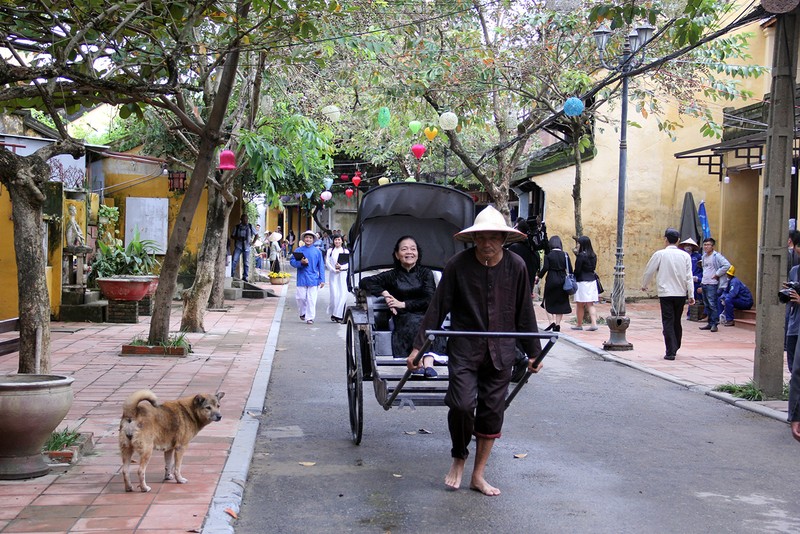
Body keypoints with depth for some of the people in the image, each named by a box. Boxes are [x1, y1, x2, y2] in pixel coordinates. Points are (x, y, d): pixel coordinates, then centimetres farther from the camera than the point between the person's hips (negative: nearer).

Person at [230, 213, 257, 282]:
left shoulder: (250, 227, 7)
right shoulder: (237, 227, 4)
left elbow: (256, 235, 17)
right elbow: (232, 236, 8)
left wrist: (253, 242, 5)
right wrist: (237, 238, -11)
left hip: (247, 247, 1)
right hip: (238, 246, -1)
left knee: (246, 262, 1)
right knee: (234, 261, -13)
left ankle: (245, 277, 9)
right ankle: (232, 275, -9)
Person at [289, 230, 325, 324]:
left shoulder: (317, 251, 4)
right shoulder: (299, 250, 4)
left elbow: (321, 266, 5)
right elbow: (292, 261, 2)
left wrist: (322, 280, 1)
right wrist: (301, 262, -17)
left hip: (313, 279, 0)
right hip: (302, 278, 0)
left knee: (311, 299, -2)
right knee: (301, 297, 2)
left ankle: (310, 318, 4)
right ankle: (303, 313, 26)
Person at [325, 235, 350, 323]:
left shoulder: (346, 251, 10)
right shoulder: (330, 251, 9)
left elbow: (348, 263, 3)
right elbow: (327, 263, 2)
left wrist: (341, 267, -14)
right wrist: (334, 270, -11)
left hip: (343, 275, 1)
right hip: (333, 275, -1)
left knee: (343, 294, -8)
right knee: (334, 295, -7)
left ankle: (338, 315, -4)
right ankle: (333, 314, 9)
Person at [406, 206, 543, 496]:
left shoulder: (516, 266, -2)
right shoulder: (458, 264, -8)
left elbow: (525, 312, 7)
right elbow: (438, 307, -4)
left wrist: (533, 351, 9)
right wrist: (418, 346, -6)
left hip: (500, 351, 2)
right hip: (464, 349, -2)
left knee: (492, 412, 6)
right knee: (462, 404, -15)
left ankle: (478, 475, 21)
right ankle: (458, 458, 14)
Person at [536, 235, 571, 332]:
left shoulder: (548, 255, -7)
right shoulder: (565, 255, 2)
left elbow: (545, 268, -13)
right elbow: (570, 269, 0)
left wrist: (539, 276, 1)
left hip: (551, 280, -3)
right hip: (562, 280, 3)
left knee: (547, 302, 9)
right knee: (560, 303, 9)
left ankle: (552, 321, -6)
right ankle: (557, 324, 9)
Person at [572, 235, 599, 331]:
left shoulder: (581, 256, -13)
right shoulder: (593, 256, 8)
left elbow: (577, 270, -13)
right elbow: (593, 268, 12)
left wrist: (573, 279, 1)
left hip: (582, 281, -7)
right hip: (592, 280, 7)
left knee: (580, 305, 5)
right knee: (590, 304, 8)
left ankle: (579, 324, 13)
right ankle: (594, 323, -2)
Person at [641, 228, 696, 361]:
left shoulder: (660, 254, -6)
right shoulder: (685, 255, 1)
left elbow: (649, 271, 2)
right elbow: (689, 276, 0)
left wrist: (644, 285, 20)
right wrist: (691, 295, 4)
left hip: (665, 293, -3)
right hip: (681, 293, 3)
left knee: (668, 322, -2)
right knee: (677, 321, 18)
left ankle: (671, 352, -10)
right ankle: (675, 347, 31)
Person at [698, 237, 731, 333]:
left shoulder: (716, 256, -8)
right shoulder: (704, 256, 16)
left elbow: (727, 265, -17)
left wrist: (717, 274, -14)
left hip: (712, 284, -8)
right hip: (704, 283, 8)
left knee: (712, 304, -10)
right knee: (707, 305, 9)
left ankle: (714, 324, -8)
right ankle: (710, 323, 15)